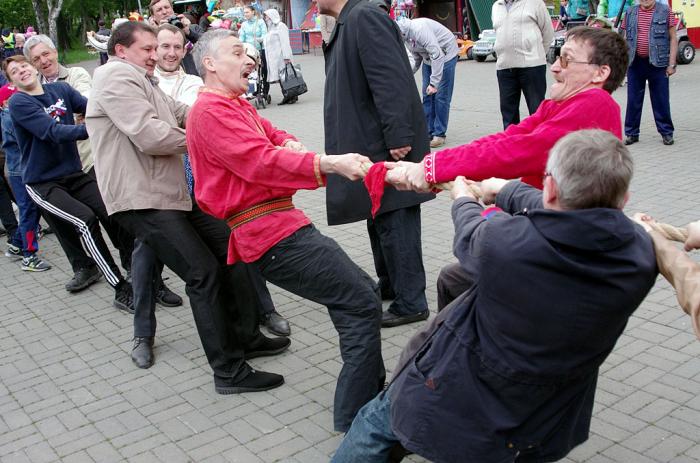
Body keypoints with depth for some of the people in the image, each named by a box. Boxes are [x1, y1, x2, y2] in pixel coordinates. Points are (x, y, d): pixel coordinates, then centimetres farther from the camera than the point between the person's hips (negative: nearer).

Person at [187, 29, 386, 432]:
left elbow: (274, 136, 22)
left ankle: (373, 395, 25)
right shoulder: (211, 111, -10)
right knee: (362, 304, -13)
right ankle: (355, 422, -6)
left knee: (362, 293, 15)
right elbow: (260, 162, -22)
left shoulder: (236, 105, 22)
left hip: (283, 222, 11)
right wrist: (331, 164, -31)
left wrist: (289, 144, -4)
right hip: (273, 233, -11)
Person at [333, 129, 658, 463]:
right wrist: (505, 190, 19)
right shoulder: (638, 256, -19)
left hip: (445, 416, -3)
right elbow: (566, 215, 1)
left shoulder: (503, 239, -30)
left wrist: (463, 199, 19)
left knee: (375, 421, 25)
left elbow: (469, 236, -5)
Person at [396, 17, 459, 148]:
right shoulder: (406, 35, -3)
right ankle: (428, 132, 13)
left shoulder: (419, 29, -31)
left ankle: (439, 134, 0)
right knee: (427, 96, 7)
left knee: (441, 96, -8)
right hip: (429, 59, 9)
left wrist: (434, 82, -31)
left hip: (446, 55, -9)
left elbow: (437, 55, -32)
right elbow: (416, 59, 8)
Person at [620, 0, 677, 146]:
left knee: (661, 99, 4)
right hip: (635, 63, 3)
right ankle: (631, 133, 17)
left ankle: (666, 132, 15)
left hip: (658, 63, -2)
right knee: (633, 100, 7)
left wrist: (672, 63, -6)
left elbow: (673, 38, 0)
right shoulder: (630, 12, 8)